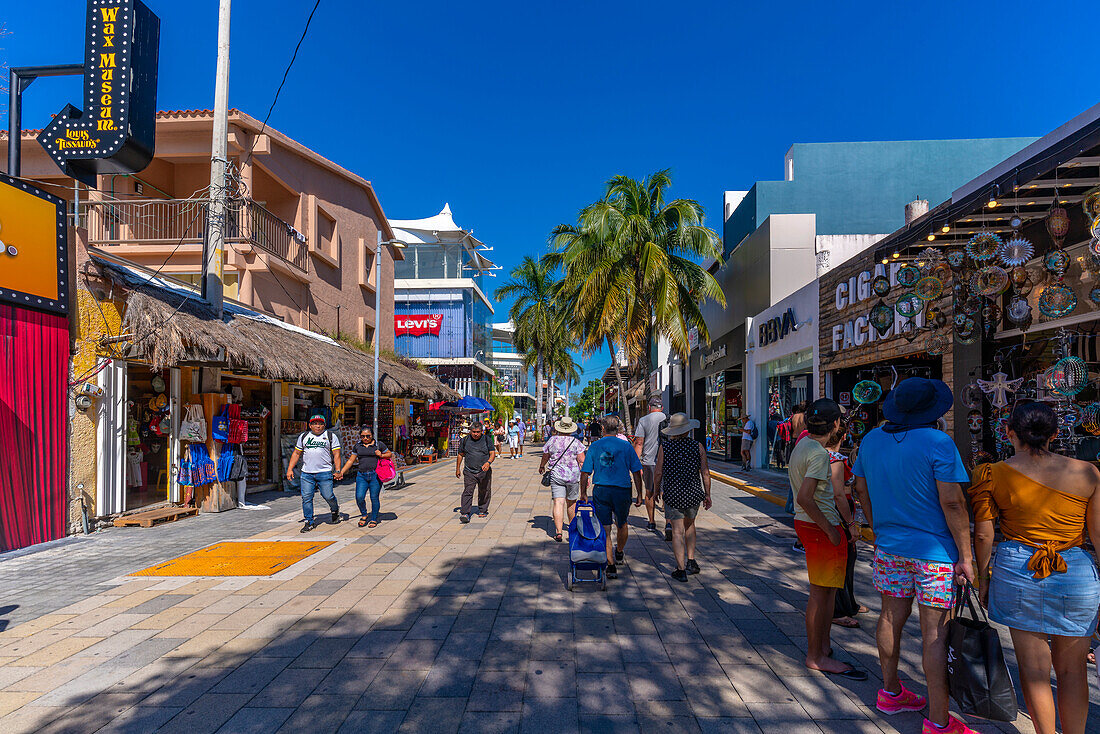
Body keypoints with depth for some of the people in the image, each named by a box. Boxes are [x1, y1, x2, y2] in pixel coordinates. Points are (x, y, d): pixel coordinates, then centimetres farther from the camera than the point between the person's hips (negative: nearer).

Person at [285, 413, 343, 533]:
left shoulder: (331, 436, 6)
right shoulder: (303, 437, 15)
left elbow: (336, 455, 1)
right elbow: (296, 453, 17)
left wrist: (338, 471, -7)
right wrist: (290, 469, 8)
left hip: (325, 473, -3)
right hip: (307, 474, 3)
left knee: (328, 496, -3)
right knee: (306, 498, -1)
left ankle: (335, 510, 28)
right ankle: (309, 522, 11)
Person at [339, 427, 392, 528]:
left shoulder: (379, 444, 5)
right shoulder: (357, 446, 13)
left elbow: (390, 454, 13)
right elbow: (351, 460, 17)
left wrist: (381, 455, -7)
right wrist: (341, 472, 10)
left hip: (375, 475, -2)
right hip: (361, 475, 2)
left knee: (374, 498, -1)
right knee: (359, 497, -9)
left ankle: (374, 519, 16)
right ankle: (363, 515, 17)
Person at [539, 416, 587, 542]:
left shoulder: (552, 440, 0)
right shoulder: (575, 442, -4)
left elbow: (545, 457, 14)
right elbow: (582, 461, -7)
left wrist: (542, 466, 33)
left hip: (556, 475, 0)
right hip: (573, 475, 1)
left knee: (558, 502, -6)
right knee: (571, 502, 18)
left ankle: (558, 532, -15)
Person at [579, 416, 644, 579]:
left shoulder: (594, 447, 0)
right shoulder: (626, 446, 0)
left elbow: (585, 472, -2)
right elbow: (636, 472, -1)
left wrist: (583, 493, 8)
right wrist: (639, 495, 5)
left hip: (600, 491, 0)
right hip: (622, 491, 1)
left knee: (605, 530, 5)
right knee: (622, 525, 23)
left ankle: (610, 565, 2)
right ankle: (619, 554, 44)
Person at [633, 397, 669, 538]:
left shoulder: (643, 421, -3)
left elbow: (638, 443, -8)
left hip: (648, 461, 0)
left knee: (649, 492, 15)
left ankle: (651, 523, 25)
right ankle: (668, 523, -19)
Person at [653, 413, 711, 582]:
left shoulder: (664, 447, -6)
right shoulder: (697, 446, -4)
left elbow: (658, 473, -3)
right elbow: (705, 473, -1)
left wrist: (657, 490, 13)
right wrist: (707, 494, 8)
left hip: (672, 494, -2)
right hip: (694, 493, 2)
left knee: (677, 531, 2)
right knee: (689, 524, 25)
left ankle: (681, 570, 0)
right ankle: (691, 561, 22)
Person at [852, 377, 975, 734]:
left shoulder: (871, 440, 4)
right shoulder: (938, 443, -15)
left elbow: (862, 490, 12)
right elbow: (952, 502, -17)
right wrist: (965, 556, -10)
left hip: (889, 546, 6)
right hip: (935, 550, -6)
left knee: (891, 617, 17)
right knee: (935, 632, 1)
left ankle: (890, 692, 33)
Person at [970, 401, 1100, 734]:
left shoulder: (993, 475, -4)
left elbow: (983, 534, -3)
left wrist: (983, 576, 9)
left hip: (1018, 572, -1)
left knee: (1033, 668, 11)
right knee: (1072, 670, 17)